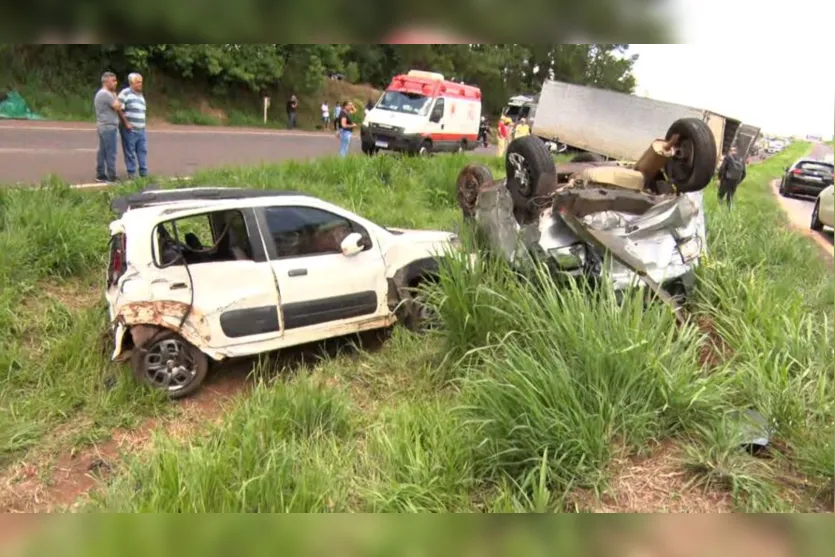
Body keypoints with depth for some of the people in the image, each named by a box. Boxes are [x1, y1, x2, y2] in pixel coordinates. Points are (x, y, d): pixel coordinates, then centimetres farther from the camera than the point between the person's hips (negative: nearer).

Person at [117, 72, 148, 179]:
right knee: (130, 152, -1)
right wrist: (126, 123, -16)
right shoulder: (125, 93, -7)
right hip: (129, 129, -7)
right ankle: (131, 173, 7)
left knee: (143, 150, 6)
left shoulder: (141, 95, 17)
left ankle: (144, 172, 13)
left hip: (141, 129, 7)